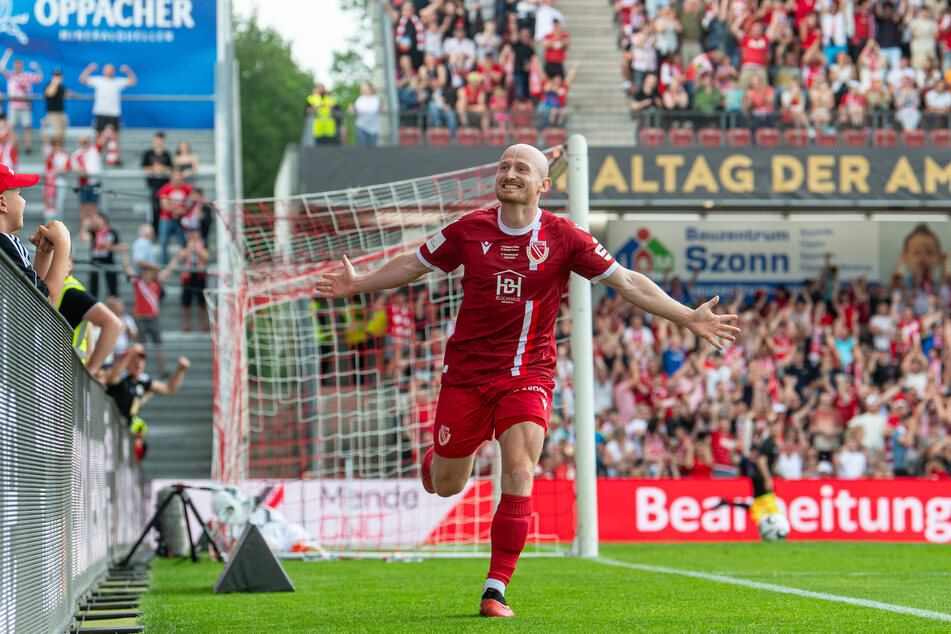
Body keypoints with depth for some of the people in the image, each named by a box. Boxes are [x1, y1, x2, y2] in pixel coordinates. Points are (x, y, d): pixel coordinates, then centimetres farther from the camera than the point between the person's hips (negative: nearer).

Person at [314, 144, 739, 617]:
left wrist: (686, 317, -9)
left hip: (528, 374, -1)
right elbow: (415, 264, 14)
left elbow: (627, 283, -2)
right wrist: (358, 284, 9)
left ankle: (495, 591, -12)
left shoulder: (564, 238, -5)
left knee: (519, 475, -19)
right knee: (446, 486, 8)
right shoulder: (469, 230, -1)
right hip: (466, 371, 1)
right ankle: (435, 459, 49)